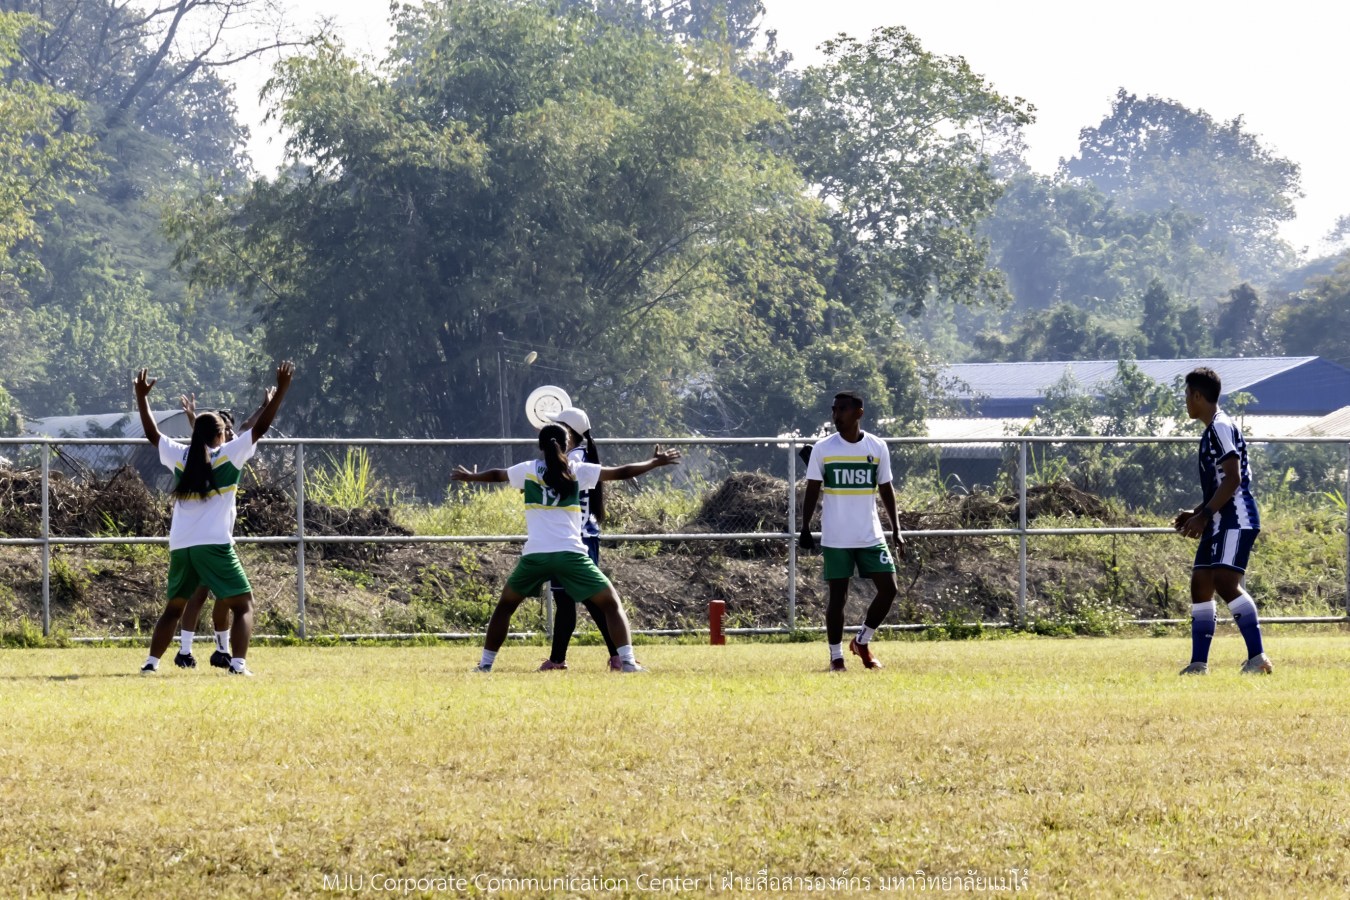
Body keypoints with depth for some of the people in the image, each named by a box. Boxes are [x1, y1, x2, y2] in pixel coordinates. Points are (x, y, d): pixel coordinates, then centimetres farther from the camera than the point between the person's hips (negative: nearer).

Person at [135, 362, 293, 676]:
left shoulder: (179, 456, 9)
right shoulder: (229, 455, -1)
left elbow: (152, 434, 23)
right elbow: (261, 427, -2)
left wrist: (142, 396, 34)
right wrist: (281, 390, 3)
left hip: (180, 548, 5)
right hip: (215, 546, -5)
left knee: (174, 608, 19)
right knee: (243, 605, 0)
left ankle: (152, 662, 12)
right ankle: (238, 662, -17)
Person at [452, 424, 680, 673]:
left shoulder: (528, 470, 11)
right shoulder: (577, 471, 6)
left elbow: (496, 475, 31)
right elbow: (621, 473, 12)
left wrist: (469, 476, 51)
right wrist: (655, 462, 25)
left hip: (534, 555, 2)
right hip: (570, 555, -2)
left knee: (505, 605, 23)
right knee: (612, 604, 7)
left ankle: (485, 664, 19)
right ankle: (627, 661, -9)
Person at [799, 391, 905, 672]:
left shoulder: (877, 447, 4)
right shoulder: (823, 449, -1)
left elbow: (886, 489, 10)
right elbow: (812, 490, 2)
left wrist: (896, 530, 6)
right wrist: (805, 528, -8)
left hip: (871, 535, 2)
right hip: (836, 539, -2)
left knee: (888, 589, -5)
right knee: (838, 594, -1)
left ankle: (862, 642, 15)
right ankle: (836, 656, 11)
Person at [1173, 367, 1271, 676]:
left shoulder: (1222, 427, -11)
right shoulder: (1210, 432, 20)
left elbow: (1233, 478, -20)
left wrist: (1204, 515, -19)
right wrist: (1196, 514, 18)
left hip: (1236, 520, -11)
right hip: (1218, 523, 11)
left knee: (1226, 582, -19)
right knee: (1200, 584, 9)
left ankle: (1258, 658, -22)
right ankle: (1199, 664, 12)